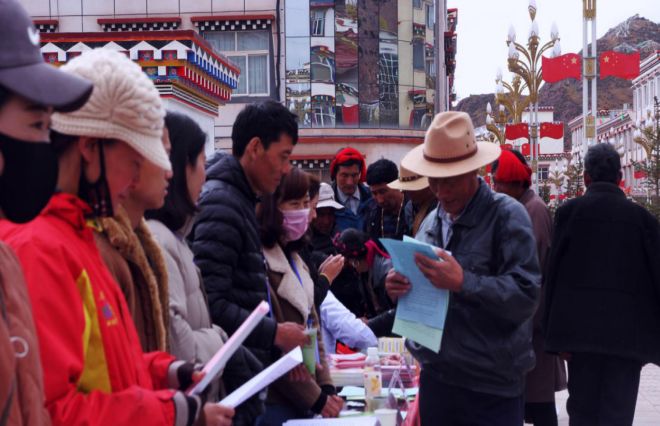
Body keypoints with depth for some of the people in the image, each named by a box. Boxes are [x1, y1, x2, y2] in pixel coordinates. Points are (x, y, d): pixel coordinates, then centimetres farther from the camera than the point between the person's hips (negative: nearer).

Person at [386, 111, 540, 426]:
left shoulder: (507, 216, -9)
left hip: (491, 388, -6)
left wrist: (463, 282, -29)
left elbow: (526, 296, -19)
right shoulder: (431, 222, 11)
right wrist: (399, 287, -3)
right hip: (435, 377, 6)